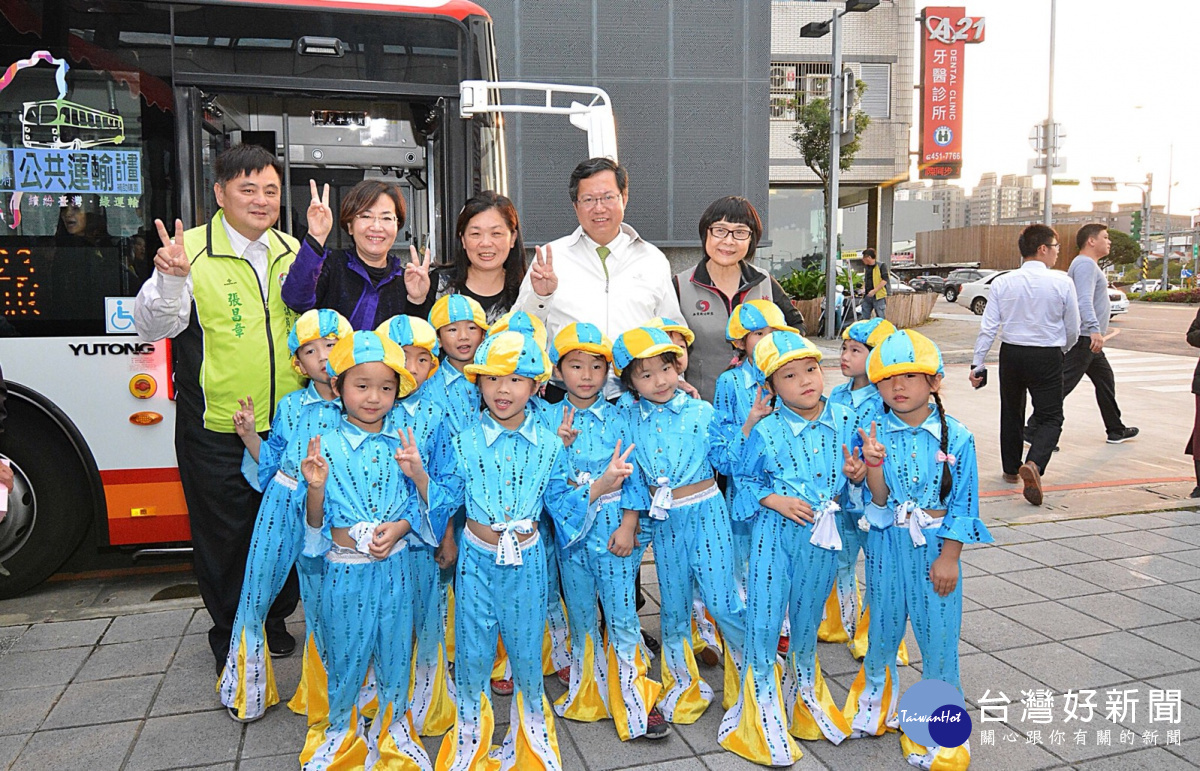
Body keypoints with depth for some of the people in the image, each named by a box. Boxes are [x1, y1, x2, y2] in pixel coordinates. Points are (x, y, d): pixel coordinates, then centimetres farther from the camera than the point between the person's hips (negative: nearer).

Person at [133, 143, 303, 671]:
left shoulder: (292, 251, 8)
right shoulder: (191, 251, -8)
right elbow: (152, 327, -15)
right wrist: (171, 279, -32)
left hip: (287, 425, 4)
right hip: (217, 431, -4)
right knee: (225, 536, 10)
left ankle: (275, 619, 36)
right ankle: (232, 638, 29)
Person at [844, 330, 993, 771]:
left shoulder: (955, 437, -9)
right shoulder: (875, 434, -6)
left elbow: (963, 502, -5)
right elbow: (879, 501, -9)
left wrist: (949, 556, -8)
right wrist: (873, 463, -26)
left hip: (936, 546, -1)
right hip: (887, 544, 2)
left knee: (938, 634, 5)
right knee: (883, 624, 16)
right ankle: (875, 702, 41)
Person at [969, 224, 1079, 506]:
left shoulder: (1002, 283, -3)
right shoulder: (1062, 282, -8)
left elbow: (988, 327, -6)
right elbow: (1073, 330, 0)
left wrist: (977, 364, -1)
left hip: (1011, 354, 3)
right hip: (1047, 358, -3)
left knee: (1011, 412, 20)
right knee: (1050, 417, 4)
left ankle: (1011, 469, 33)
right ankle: (1033, 465, -21)